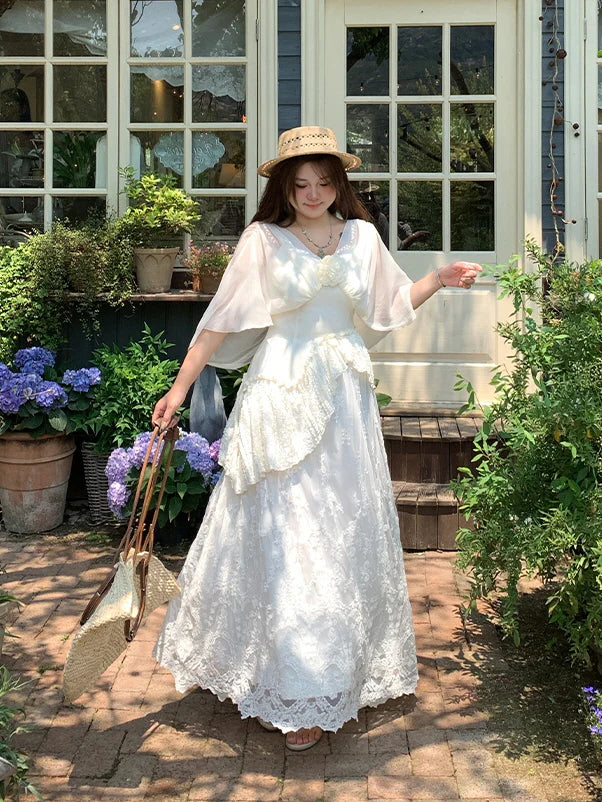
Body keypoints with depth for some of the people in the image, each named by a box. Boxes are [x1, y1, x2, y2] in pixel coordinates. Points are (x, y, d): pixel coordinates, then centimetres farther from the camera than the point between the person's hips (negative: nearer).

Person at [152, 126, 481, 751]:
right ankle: (290, 695, 5)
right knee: (283, 536, -4)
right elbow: (222, 320, -1)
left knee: (347, 531, 9)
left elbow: (392, 304, 20)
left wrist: (439, 280, 6)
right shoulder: (263, 241, -2)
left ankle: (347, 670, 25)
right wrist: (179, 386, -5)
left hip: (345, 397, 4)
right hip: (282, 397, -3)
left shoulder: (362, 237, 8)